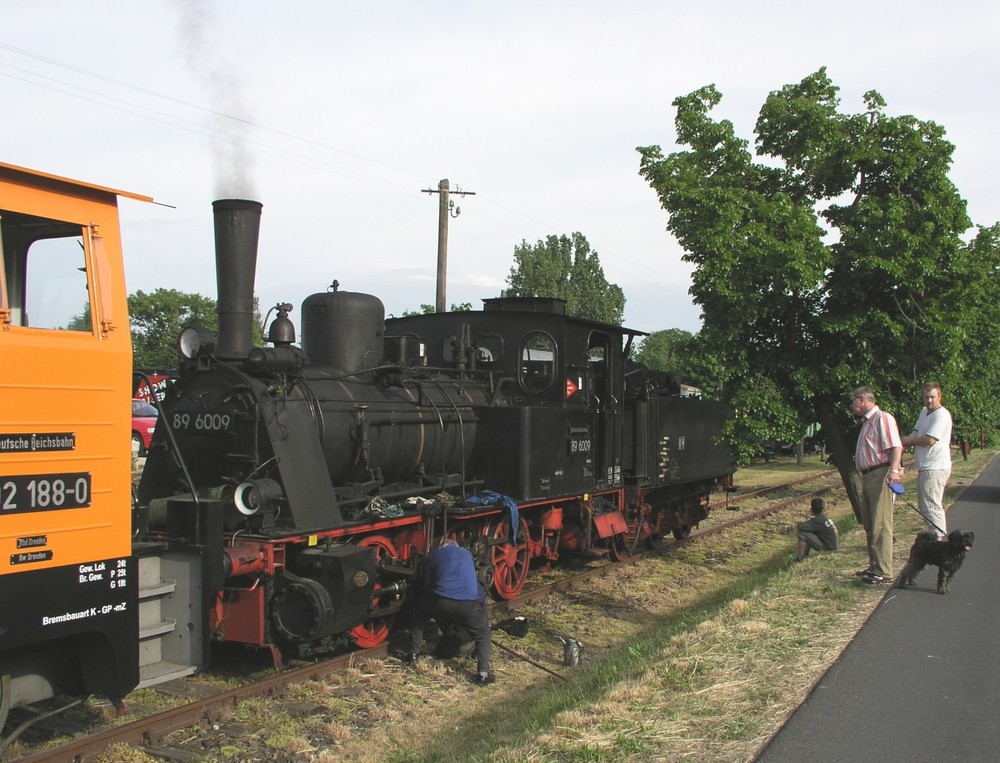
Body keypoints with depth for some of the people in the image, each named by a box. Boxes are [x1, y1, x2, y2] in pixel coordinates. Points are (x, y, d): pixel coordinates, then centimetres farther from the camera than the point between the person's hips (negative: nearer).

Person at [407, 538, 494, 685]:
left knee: (420, 612, 33)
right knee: (483, 634, 24)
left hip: (440, 601, 0)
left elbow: (427, 585, 26)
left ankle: (413, 654, 32)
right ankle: (483, 674, 6)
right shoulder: (467, 553, 30)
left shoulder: (434, 555, 23)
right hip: (469, 603, 0)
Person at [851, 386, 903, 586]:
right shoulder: (867, 422, 21)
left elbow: (896, 447, -20)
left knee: (880, 525, -9)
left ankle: (884, 572, -7)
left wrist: (893, 469, -32)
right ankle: (875, 566, 23)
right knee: (869, 525, 14)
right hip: (867, 477, 10)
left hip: (880, 475, -10)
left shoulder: (882, 418, -10)